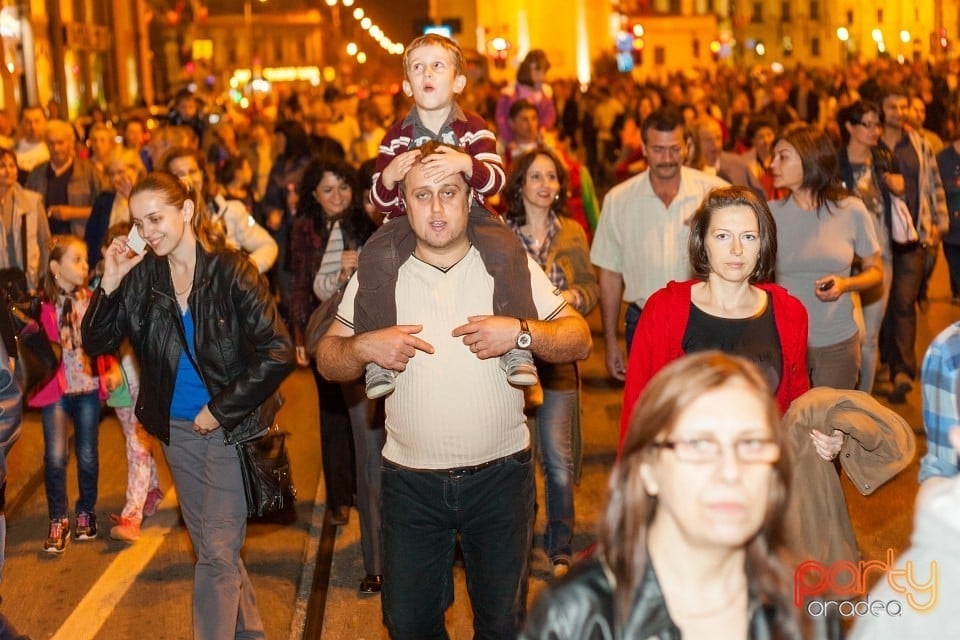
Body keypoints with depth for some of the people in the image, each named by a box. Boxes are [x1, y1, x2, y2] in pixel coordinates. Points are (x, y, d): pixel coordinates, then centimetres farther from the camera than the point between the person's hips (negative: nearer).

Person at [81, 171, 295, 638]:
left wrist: (221, 409, -14)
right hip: (177, 427, 5)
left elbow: (278, 353, -18)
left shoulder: (230, 272, -15)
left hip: (231, 425, -5)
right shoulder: (141, 276, -2)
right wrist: (109, 284, -14)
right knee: (210, 545, 17)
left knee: (217, 551, -3)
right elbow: (97, 343, 1)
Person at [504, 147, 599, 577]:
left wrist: (572, 295, -14)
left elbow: (592, 288, 7)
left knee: (559, 462, -1)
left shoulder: (572, 234, 6)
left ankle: (560, 550, 12)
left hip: (557, 360, 1)